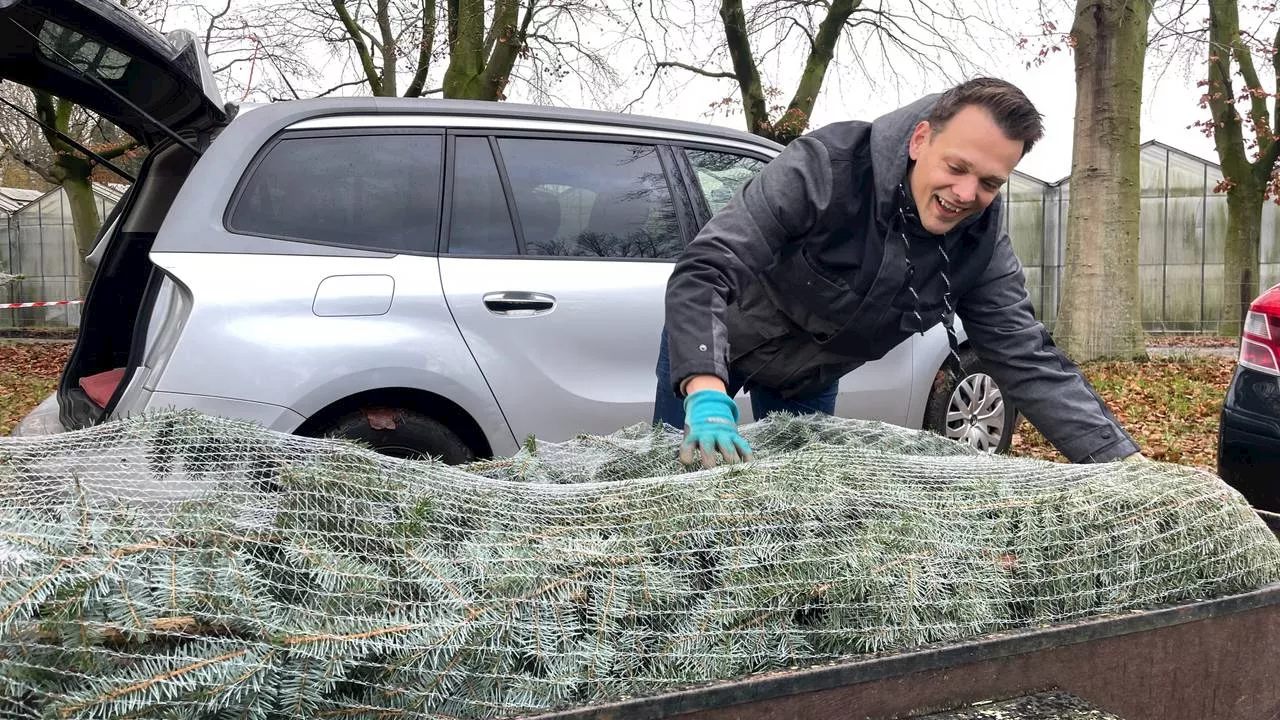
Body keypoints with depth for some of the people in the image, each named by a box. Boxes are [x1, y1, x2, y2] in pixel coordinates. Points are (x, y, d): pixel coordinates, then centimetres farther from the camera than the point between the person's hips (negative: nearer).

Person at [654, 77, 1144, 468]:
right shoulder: (824, 167, -36)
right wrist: (707, 399, -57)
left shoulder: (981, 246, -20)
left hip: (809, 379, 4)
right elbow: (704, 271, -42)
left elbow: (1029, 361, -17)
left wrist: (1124, 460, -28)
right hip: (711, 347, -4)